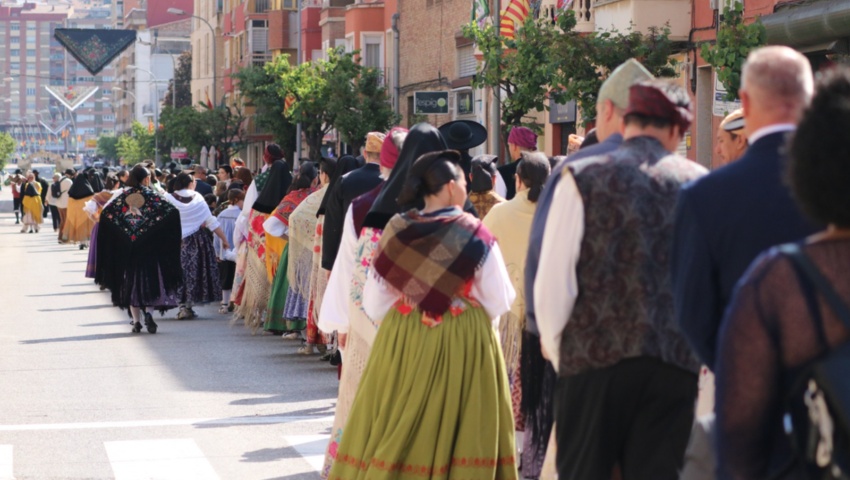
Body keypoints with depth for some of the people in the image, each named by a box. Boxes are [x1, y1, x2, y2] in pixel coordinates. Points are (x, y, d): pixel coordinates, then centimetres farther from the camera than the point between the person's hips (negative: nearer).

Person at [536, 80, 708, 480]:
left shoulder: (585, 179, -2)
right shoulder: (699, 184, 5)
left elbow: (553, 283, -6)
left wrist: (556, 349, 9)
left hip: (595, 357, -2)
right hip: (676, 361, 2)